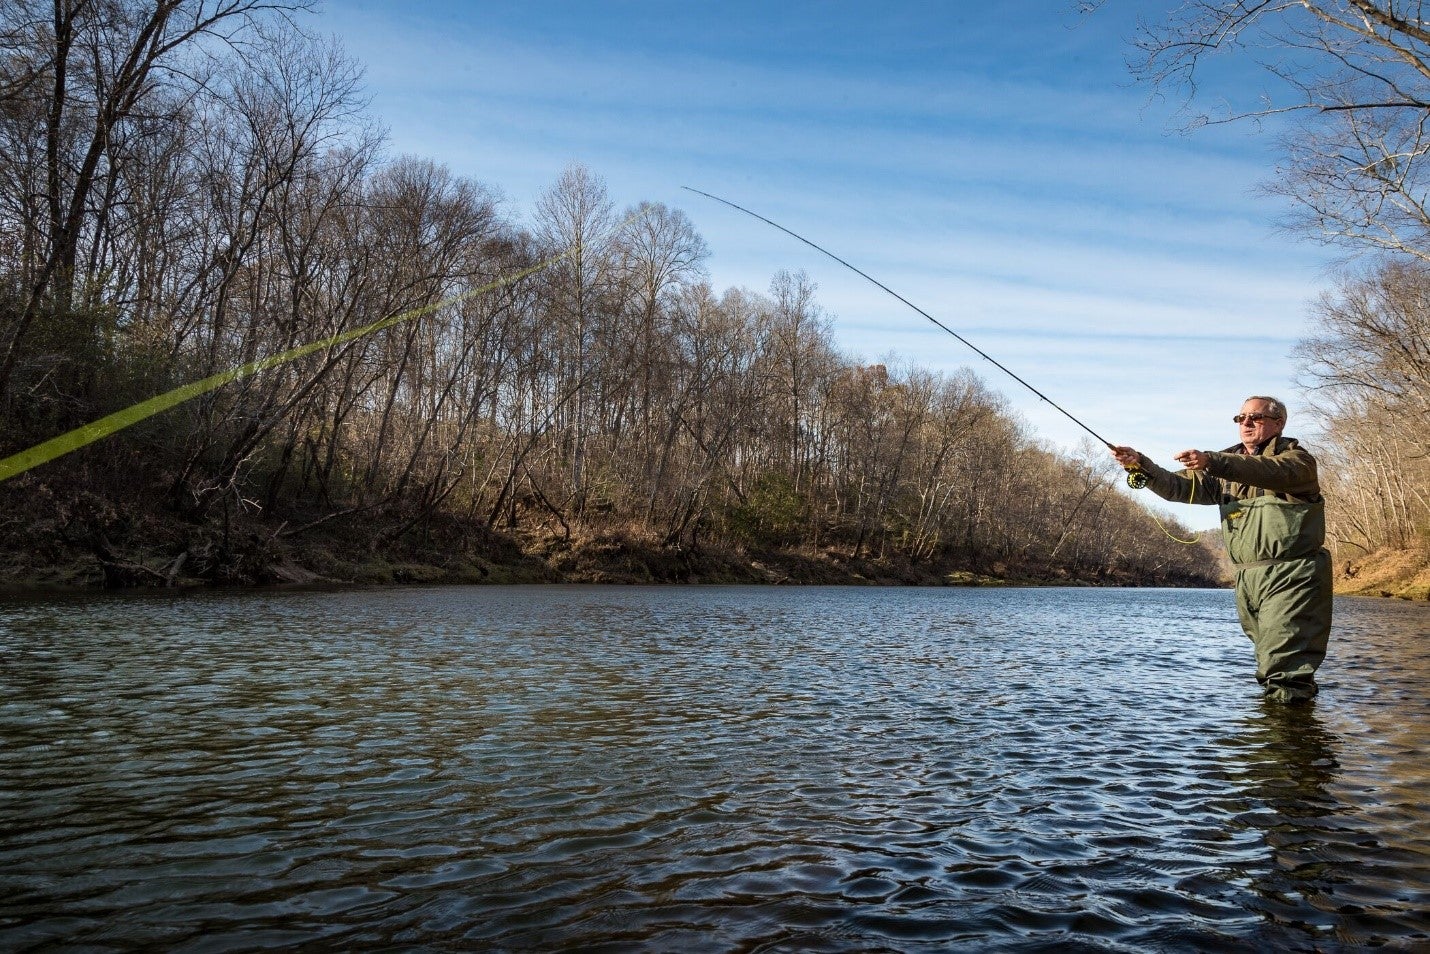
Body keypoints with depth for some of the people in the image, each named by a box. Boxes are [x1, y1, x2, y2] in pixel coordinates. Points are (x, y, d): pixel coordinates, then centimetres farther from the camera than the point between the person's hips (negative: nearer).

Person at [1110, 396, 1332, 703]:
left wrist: (1211, 462, -39)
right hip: (1247, 579, 6)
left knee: (1287, 669, -10)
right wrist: (1142, 465, -14)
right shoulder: (1226, 465, 16)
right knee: (1269, 661, 15)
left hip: (1290, 577, -6)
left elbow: (1271, 472, -25)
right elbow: (1179, 487, 4)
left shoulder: (1296, 458, -1)